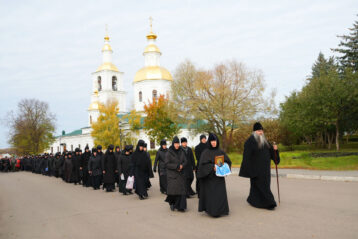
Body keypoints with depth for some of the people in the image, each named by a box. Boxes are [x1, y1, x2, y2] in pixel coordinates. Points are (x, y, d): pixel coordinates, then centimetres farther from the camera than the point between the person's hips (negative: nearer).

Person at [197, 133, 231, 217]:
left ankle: (220, 210, 12)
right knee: (211, 194, -3)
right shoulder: (206, 152, -3)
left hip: (219, 177, 4)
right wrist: (212, 167, -25)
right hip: (209, 177, -3)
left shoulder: (221, 152, 9)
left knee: (220, 194, 2)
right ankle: (211, 211, 7)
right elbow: (203, 164, -12)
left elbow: (228, 161, 10)